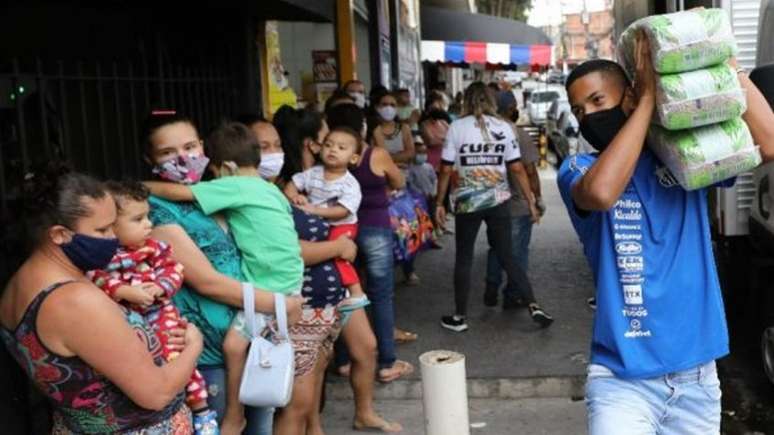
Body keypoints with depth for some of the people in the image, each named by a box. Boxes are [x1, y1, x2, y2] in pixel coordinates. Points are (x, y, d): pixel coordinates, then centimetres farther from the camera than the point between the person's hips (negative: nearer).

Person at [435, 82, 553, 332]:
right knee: (507, 257, 11)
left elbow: (446, 171, -5)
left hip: (467, 202, -2)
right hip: (498, 201, 2)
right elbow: (517, 169, 0)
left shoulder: (457, 127, -4)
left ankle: (459, 317, 17)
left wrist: (439, 203, 3)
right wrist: (531, 202, 7)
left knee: (463, 259, 10)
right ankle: (534, 307, 3)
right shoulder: (504, 127, 2)